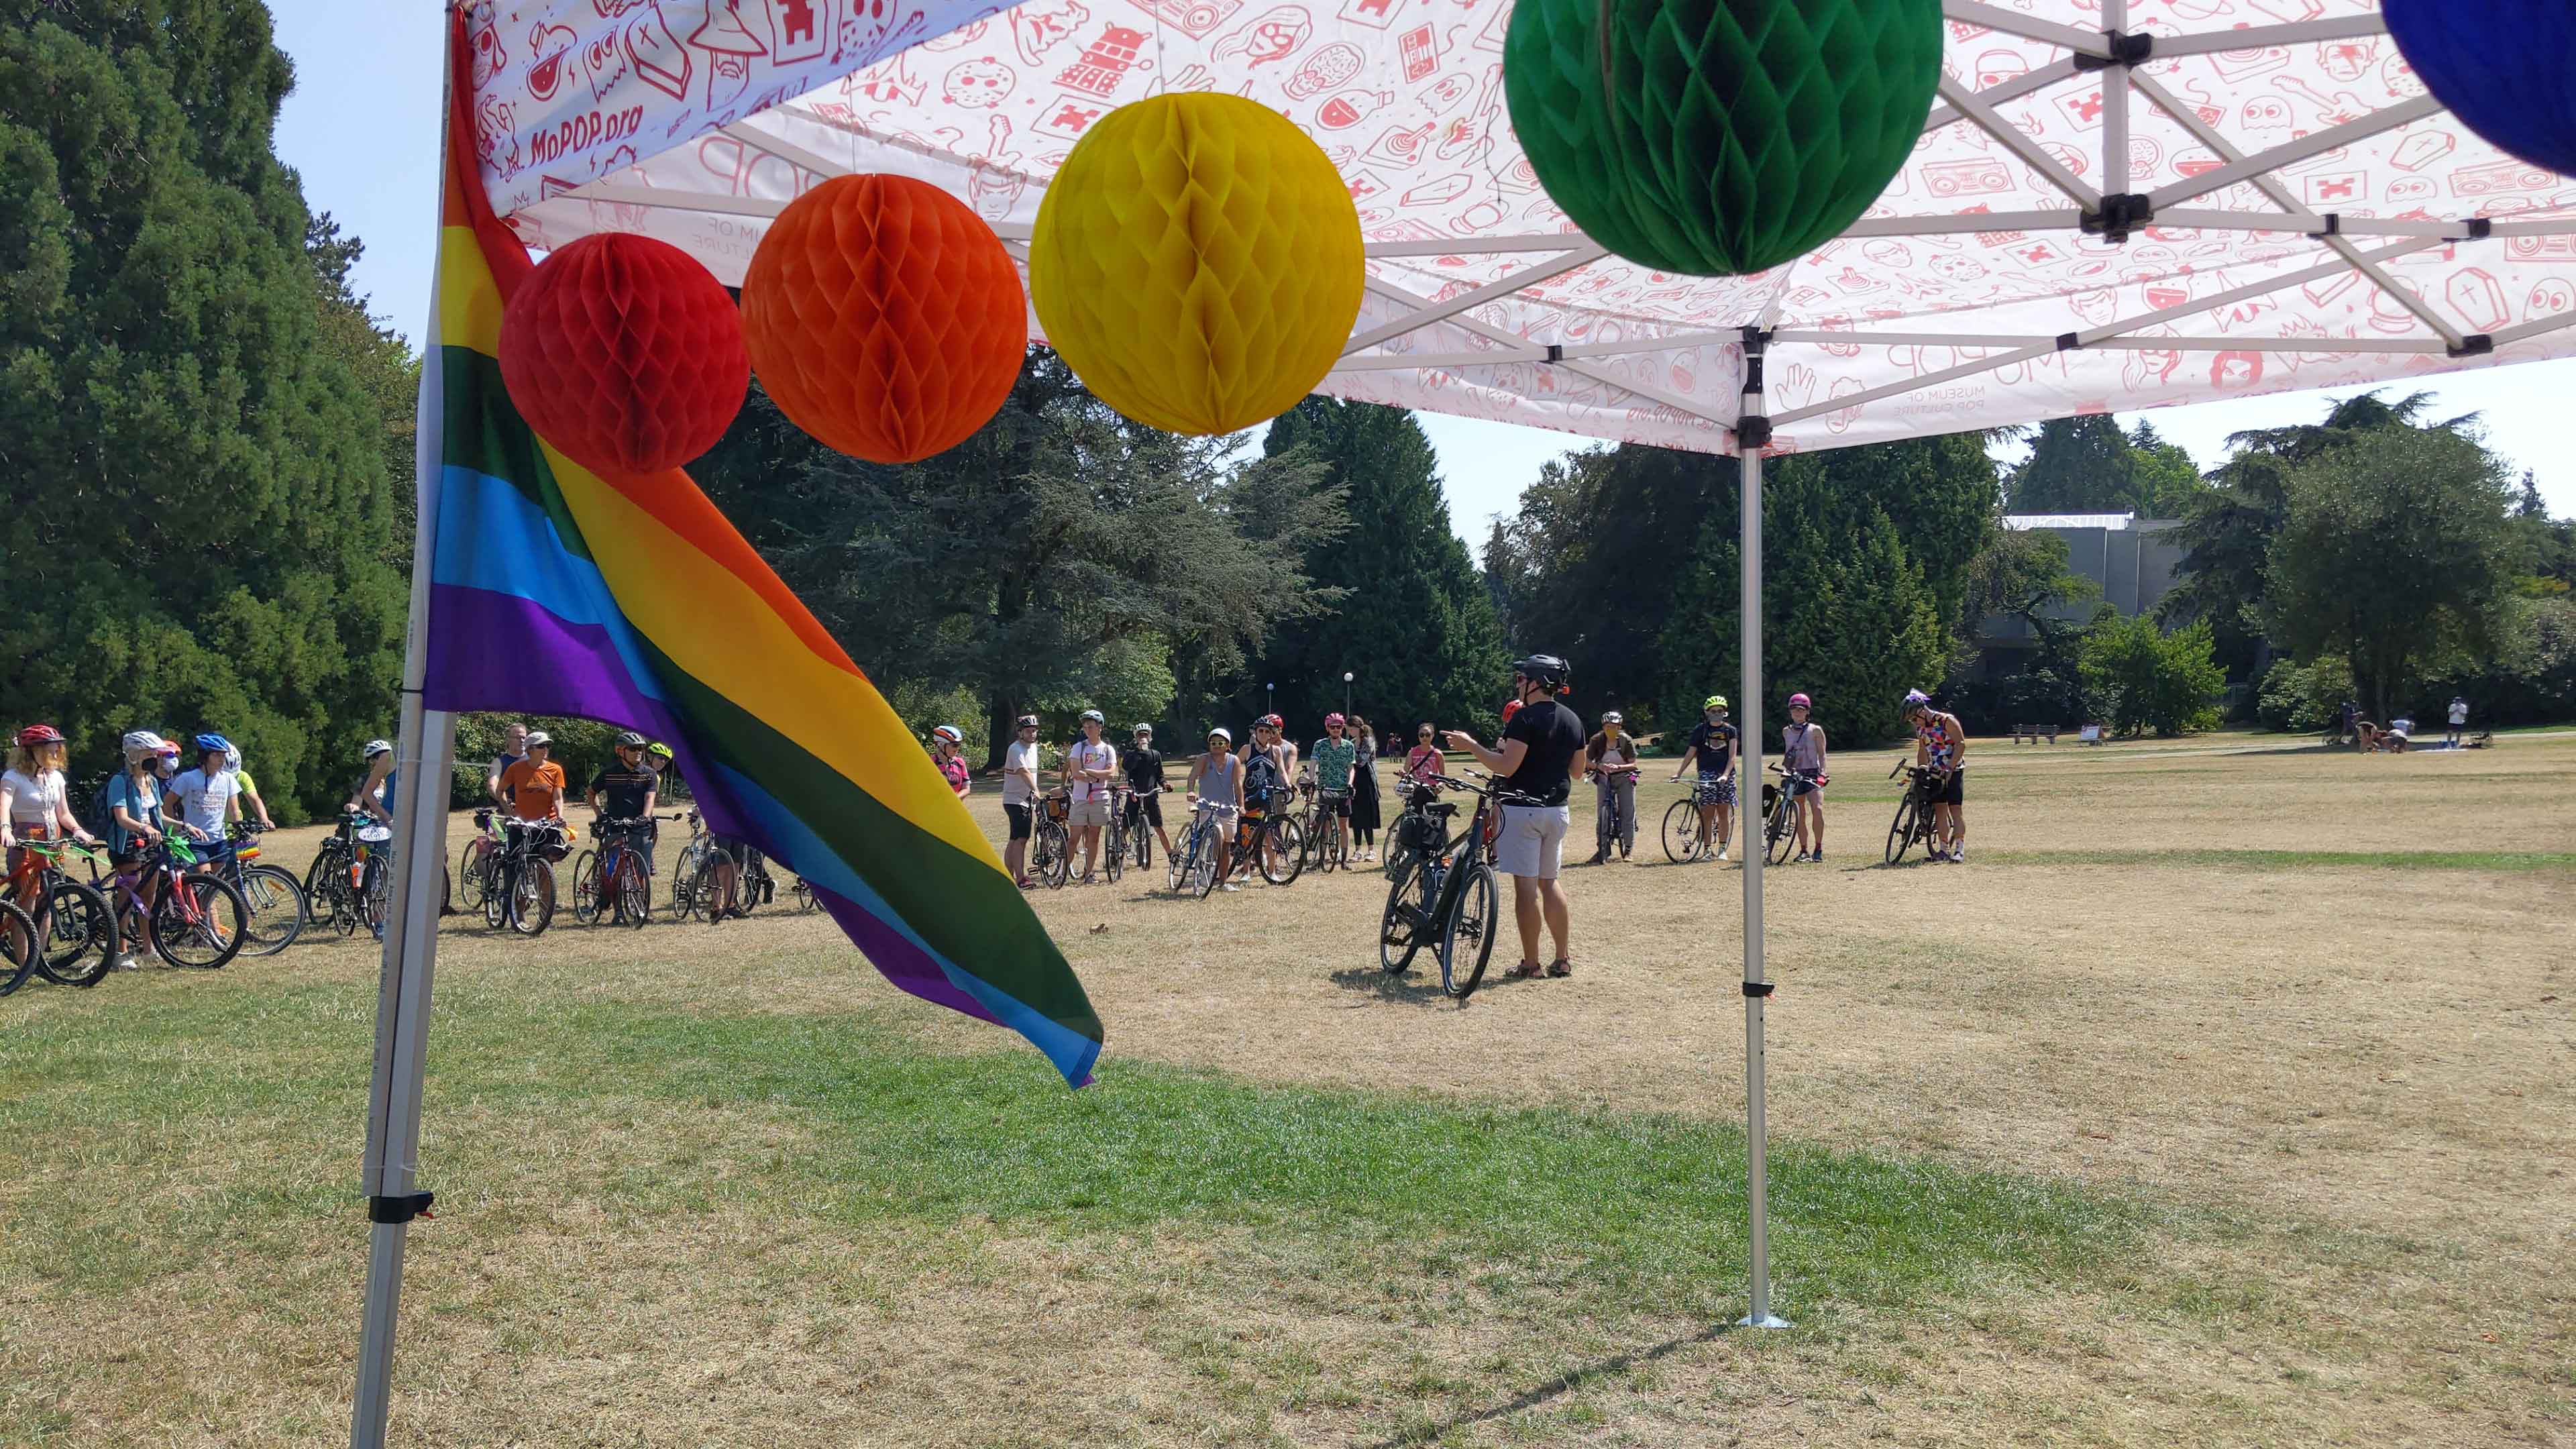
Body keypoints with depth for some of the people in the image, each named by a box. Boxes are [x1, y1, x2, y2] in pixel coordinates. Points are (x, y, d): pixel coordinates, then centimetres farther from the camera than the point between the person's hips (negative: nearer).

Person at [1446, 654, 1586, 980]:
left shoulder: (1525, 717, -14)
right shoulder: (1572, 720, 9)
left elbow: (1506, 767, -20)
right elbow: (1577, 770, 15)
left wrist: (1471, 746, -11)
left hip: (1522, 809, -7)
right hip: (1557, 809, 7)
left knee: (1526, 885, -2)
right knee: (1549, 881, 17)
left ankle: (1530, 963, 0)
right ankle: (1562, 959, 17)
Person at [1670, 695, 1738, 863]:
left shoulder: (1730, 730, 7)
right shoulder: (1700, 730, 6)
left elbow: (1732, 756, -1)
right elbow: (1691, 753, 6)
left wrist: (1725, 774, -15)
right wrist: (1678, 773, -3)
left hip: (1726, 775, 1)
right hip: (1707, 774, -1)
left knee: (1724, 812, 1)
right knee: (1707, 813, -6)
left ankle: (1722, 849, 10)